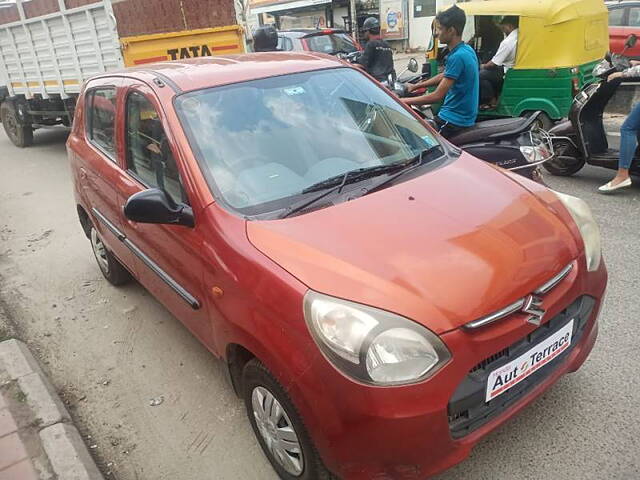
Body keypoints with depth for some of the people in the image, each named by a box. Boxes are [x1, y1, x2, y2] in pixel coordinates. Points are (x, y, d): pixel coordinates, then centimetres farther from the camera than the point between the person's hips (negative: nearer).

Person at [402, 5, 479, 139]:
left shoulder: (457, 57, -21)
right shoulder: (467, 50, 8)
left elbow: (437, 96, -22)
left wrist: (404, 101, -16)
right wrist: (416, 86, 23)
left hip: (453, 120, -10)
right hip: (464, 116, 10)